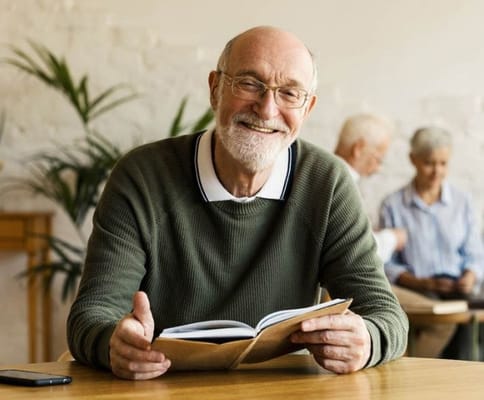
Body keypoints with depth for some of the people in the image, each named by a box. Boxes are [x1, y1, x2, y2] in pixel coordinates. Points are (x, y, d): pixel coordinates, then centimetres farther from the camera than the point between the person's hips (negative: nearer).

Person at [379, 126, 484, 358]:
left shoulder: (461, 202, 17)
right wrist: (423, 283, -11)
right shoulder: (393, 206, 6)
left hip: (459, 292, 3)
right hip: (415, 295, -3)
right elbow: (386, 265, 3)